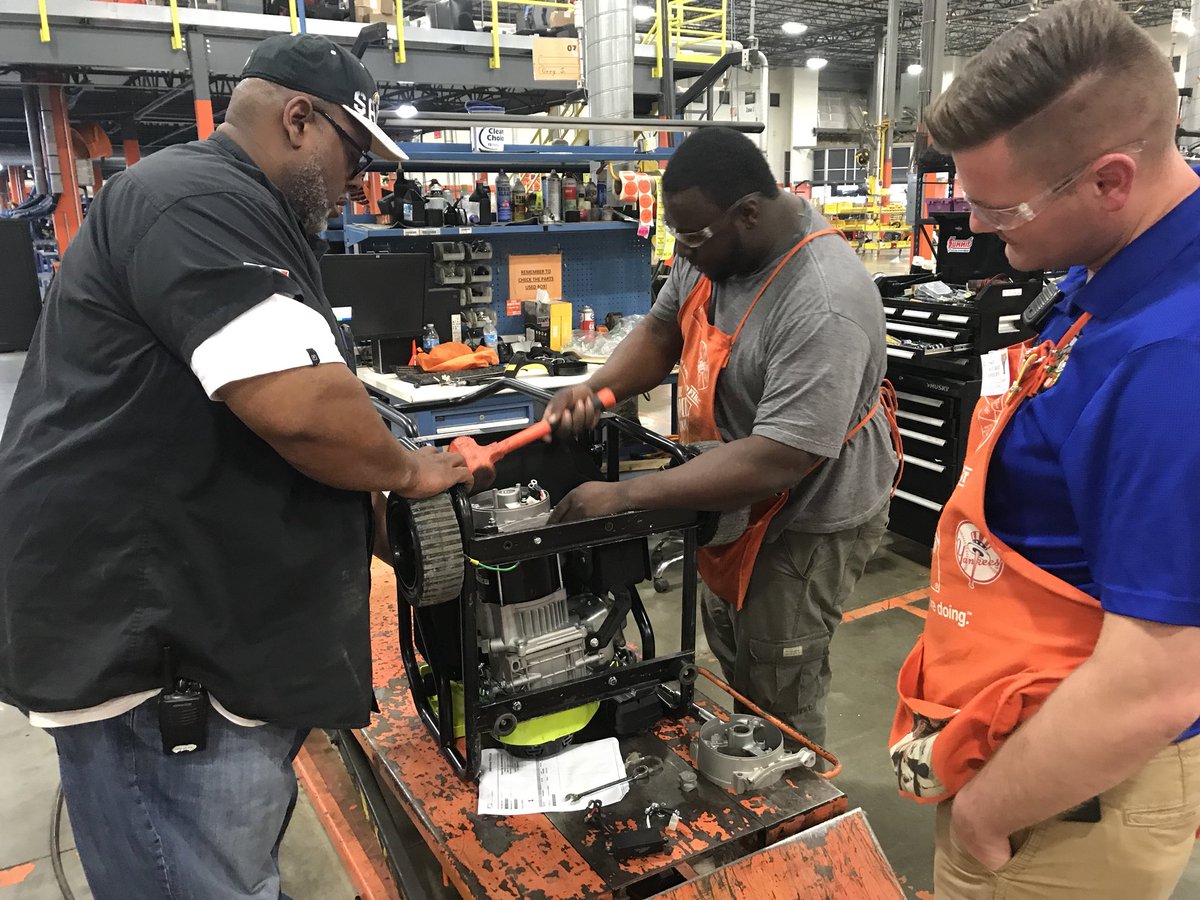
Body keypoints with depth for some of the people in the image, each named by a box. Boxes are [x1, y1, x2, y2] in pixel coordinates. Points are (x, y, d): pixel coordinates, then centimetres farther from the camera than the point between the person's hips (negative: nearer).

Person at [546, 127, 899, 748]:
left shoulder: (824, 307, -34)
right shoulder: (714, 247, -7)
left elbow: (775, 463, -37)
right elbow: (663, 330, 6)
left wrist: (625, 497, -36)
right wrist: (595, 389, -14)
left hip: (808, 519, -9)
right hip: (733, 501, 9)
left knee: (779, 707, 6)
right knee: (733, 671, 26)